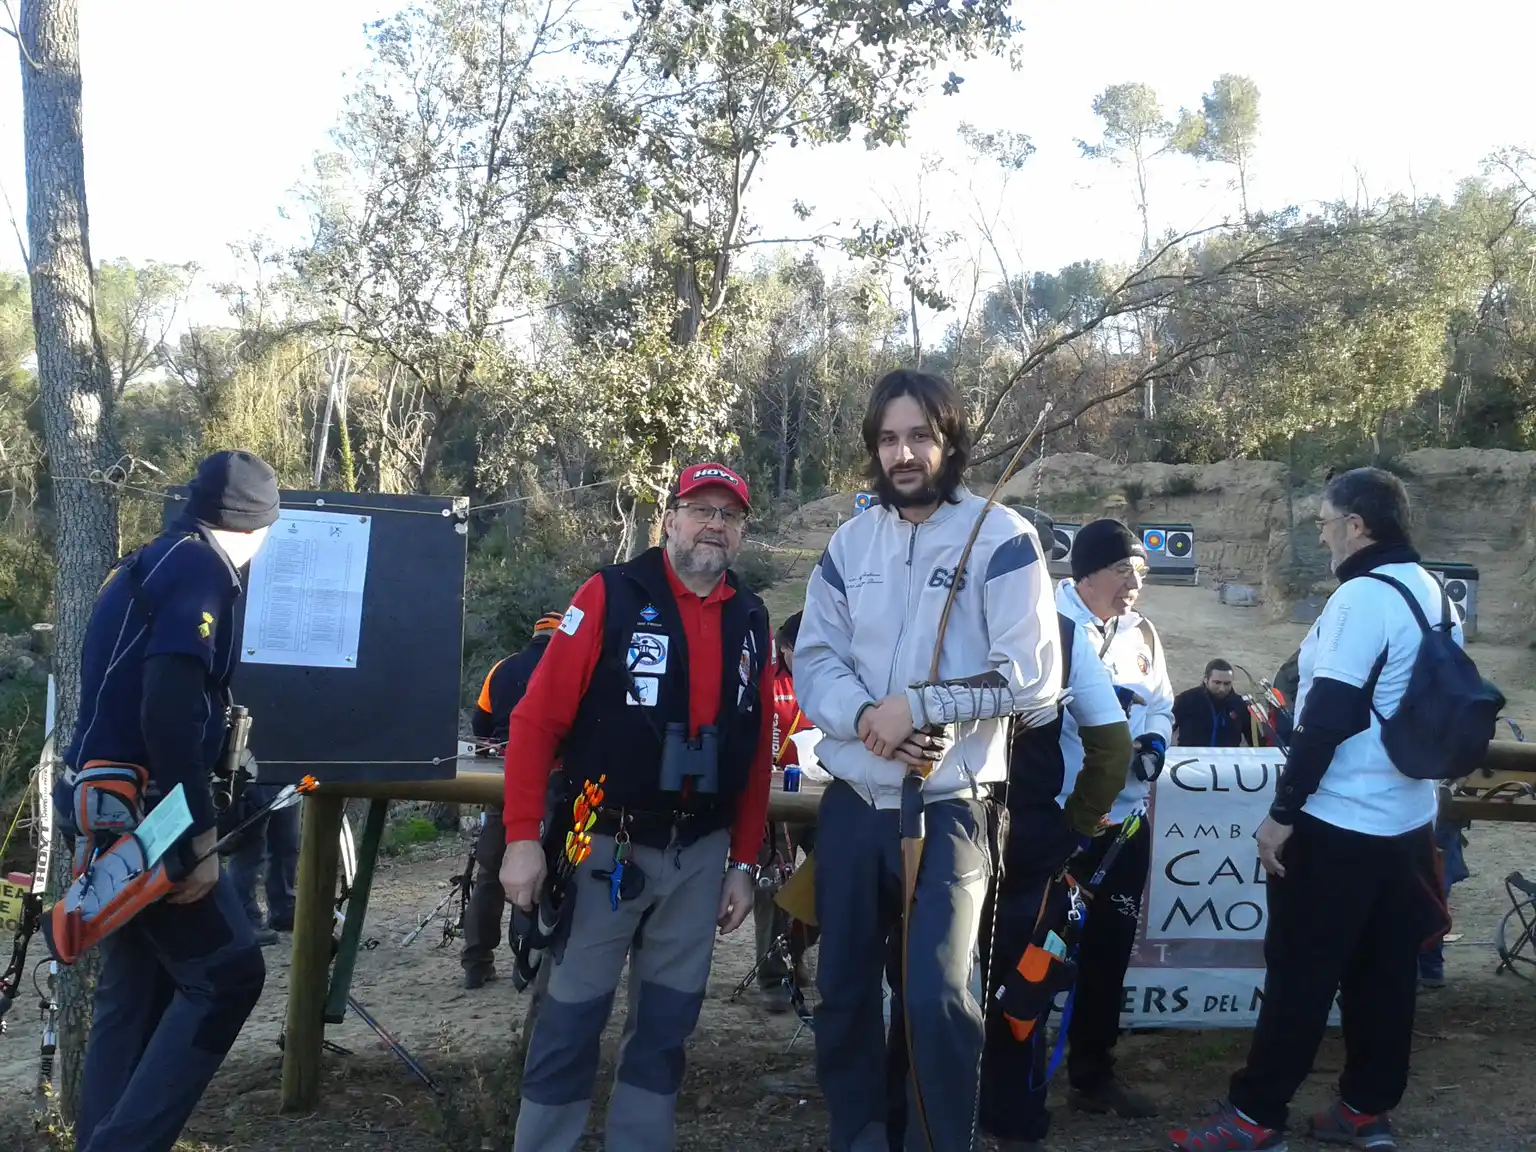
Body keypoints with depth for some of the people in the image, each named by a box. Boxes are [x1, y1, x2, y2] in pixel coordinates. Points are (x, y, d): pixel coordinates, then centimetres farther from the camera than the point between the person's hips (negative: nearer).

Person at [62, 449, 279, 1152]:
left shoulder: (148, 564, 16)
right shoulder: (201, 571, -14)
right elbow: (169, 710, -24)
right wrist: (200, 832, -22)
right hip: (138, 809, -10)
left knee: (136, 987, 15)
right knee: (226, 973, -5)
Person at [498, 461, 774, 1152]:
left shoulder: (751, 622, 6)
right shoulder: (612, 595, -8)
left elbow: (757, 754, 10)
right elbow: (537, 718, -11)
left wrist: (743, 862, 9)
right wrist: (522, 837, -15)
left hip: (700, 855, 5)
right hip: (605, 847, -4)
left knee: (667, 1022, 14)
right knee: (572, 1019, 5)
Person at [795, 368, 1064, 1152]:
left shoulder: (1001, 537, -6)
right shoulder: (850, 543, 8)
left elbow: (1031, 677, -11)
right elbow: (814, 659, 4)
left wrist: (917, 706, -17)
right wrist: (865, 717, -16)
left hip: (949, 807, -4)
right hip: (853, 803, 5)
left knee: (934, 996, -7)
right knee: (842, 991, 14)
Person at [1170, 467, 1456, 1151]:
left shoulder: (1362, 597, -17)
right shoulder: (1432, 593, 10)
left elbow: (1328, 717, -21)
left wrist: (1283, 812, -17)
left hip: (1340, 821, -9)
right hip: (1409, 817, 9)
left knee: (1300, 970, -2)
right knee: (1385, 969, 13)